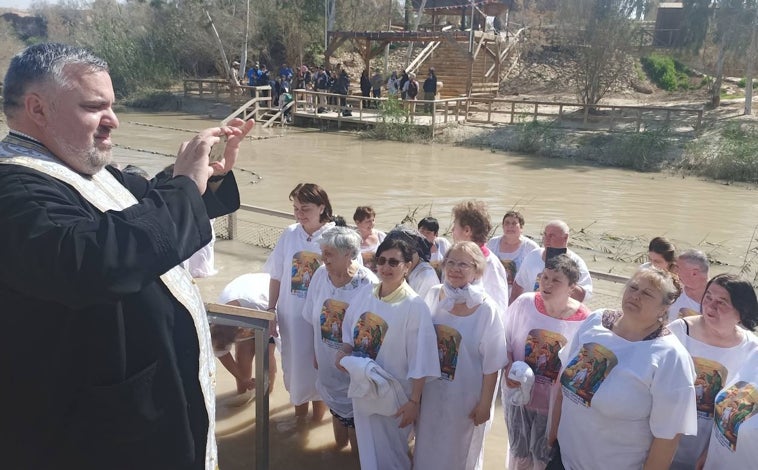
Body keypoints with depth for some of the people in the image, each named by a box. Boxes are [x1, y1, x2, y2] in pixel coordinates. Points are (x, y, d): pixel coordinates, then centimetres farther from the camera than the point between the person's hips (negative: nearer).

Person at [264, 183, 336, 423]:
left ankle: (319, 403, 37)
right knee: (294, 363, 16)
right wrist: (271, 309, 4)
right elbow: (276, 277, 3)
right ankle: (299, 406, 37)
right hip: (291, 315, 3)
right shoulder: (289, 235, -4)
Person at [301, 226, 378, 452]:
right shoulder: (320, 275, -8)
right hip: (329, 364, 5)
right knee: (336, 410, 24)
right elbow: (316, 321, 4)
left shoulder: (368, 284, -23)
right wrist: (316, 353, 11)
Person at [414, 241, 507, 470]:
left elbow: (491, 364, -13)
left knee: (459, 451, 19)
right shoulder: (433, 295, -8)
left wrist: (485, 403, -9)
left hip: (465, 396, -3)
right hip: (431, 390, 4)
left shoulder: (486, 310, -20)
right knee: (428, 447, 22)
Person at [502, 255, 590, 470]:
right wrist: (508, 368, -17)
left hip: (554, 401, -1)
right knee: (519, 453, 23)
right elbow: (505, 339, -3)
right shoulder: (524, 303, -14)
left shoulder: (583, 320, -16)